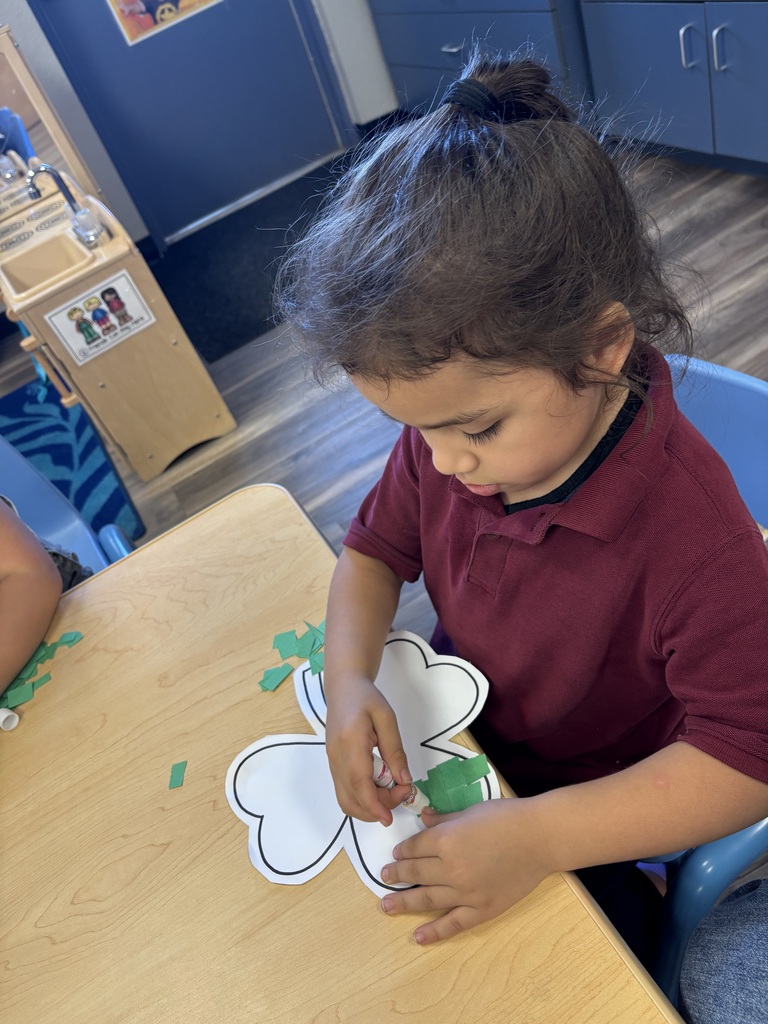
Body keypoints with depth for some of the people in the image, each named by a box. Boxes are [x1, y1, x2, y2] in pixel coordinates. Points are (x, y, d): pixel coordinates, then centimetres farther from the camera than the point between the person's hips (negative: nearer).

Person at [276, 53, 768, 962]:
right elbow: (375, 548, -2)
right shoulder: (446, 439, -19)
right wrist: (350, 681, -20)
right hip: (450, 734, 5)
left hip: (586, 801, -4)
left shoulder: (693, 533, -38)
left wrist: (535, 837, -39)